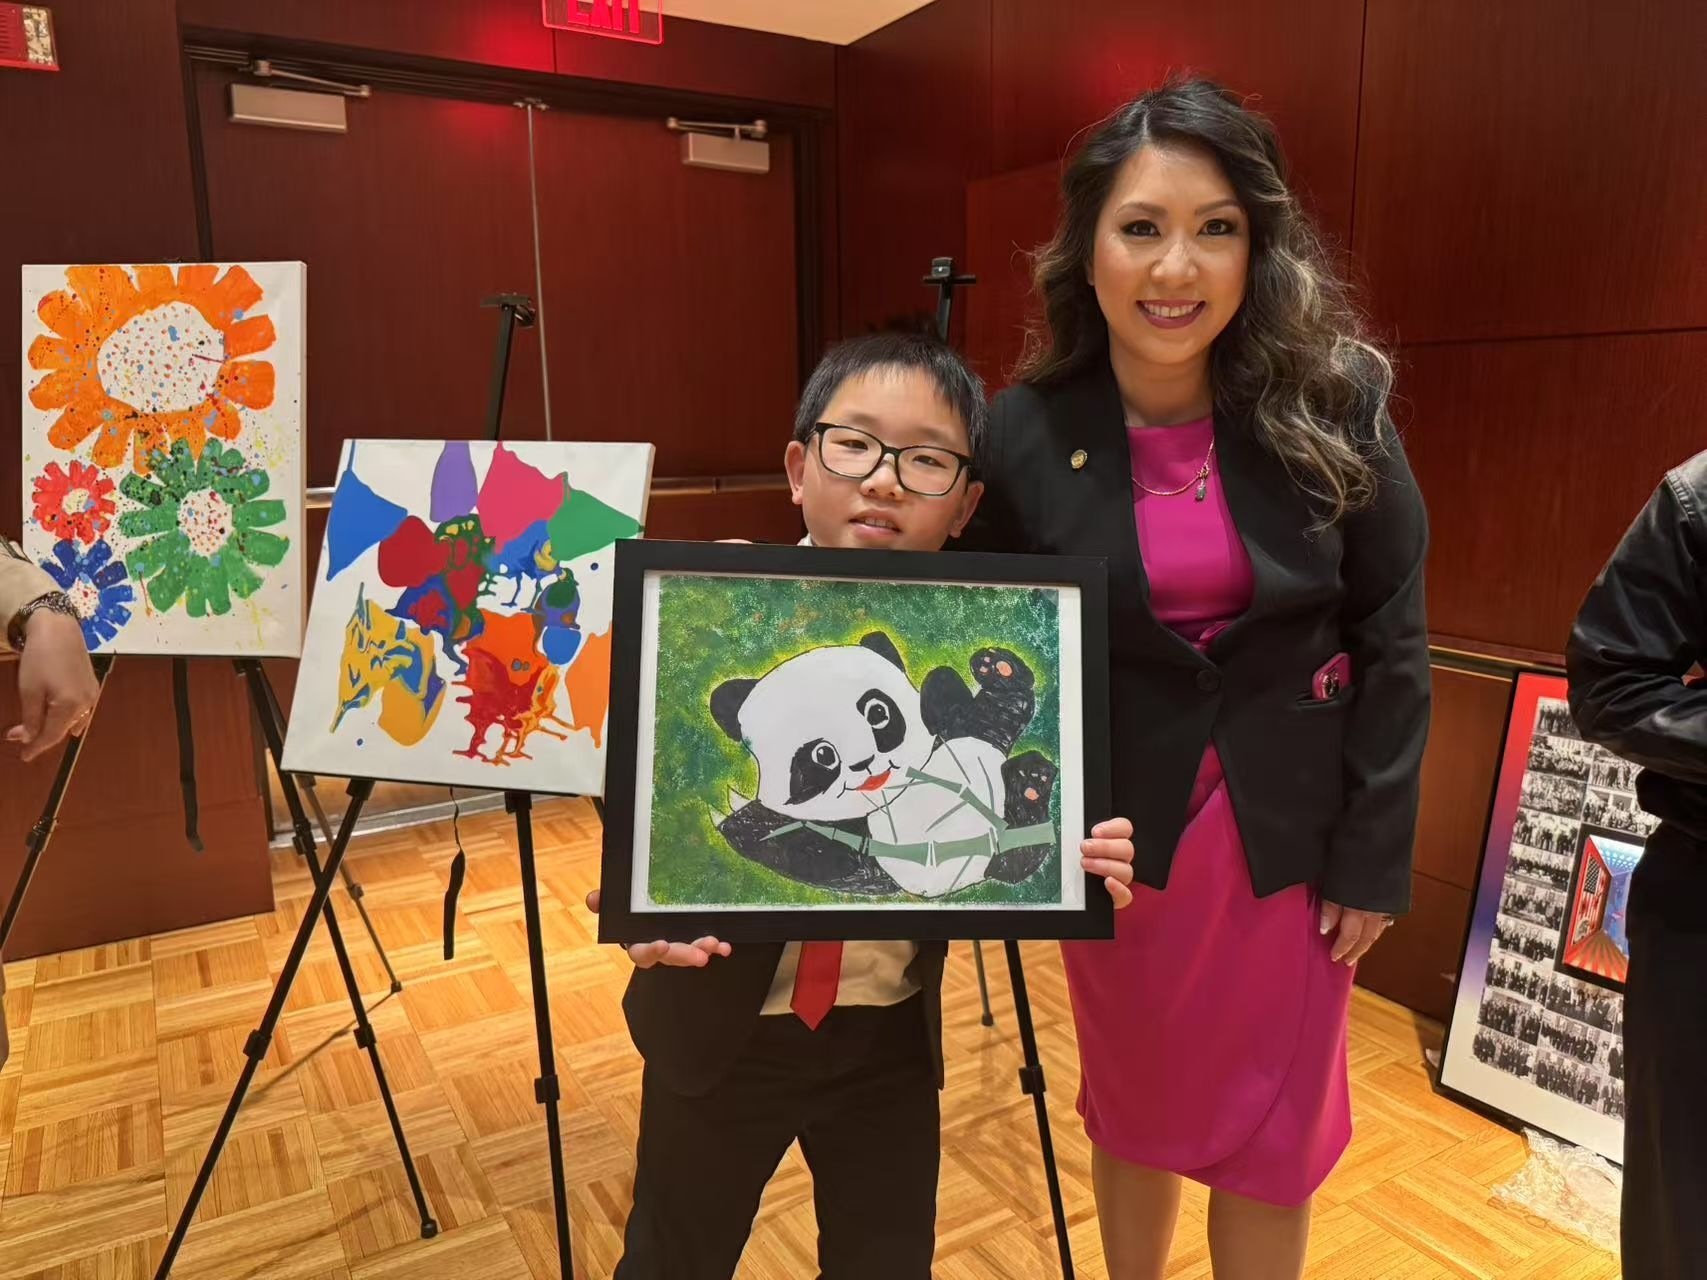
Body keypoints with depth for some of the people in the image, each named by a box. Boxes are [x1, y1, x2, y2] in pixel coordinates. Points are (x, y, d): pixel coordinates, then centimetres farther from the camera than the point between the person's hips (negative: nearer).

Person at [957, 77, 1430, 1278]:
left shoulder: (1335, 404, -10)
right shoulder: (1025, 434, -11)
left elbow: (1393, 641, -4)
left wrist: (1373, 853, -4)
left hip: (1289, 829, 0)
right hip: (1117, 831, 0)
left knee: (1272, 1140, 15)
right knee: (1134, 1111, 20)